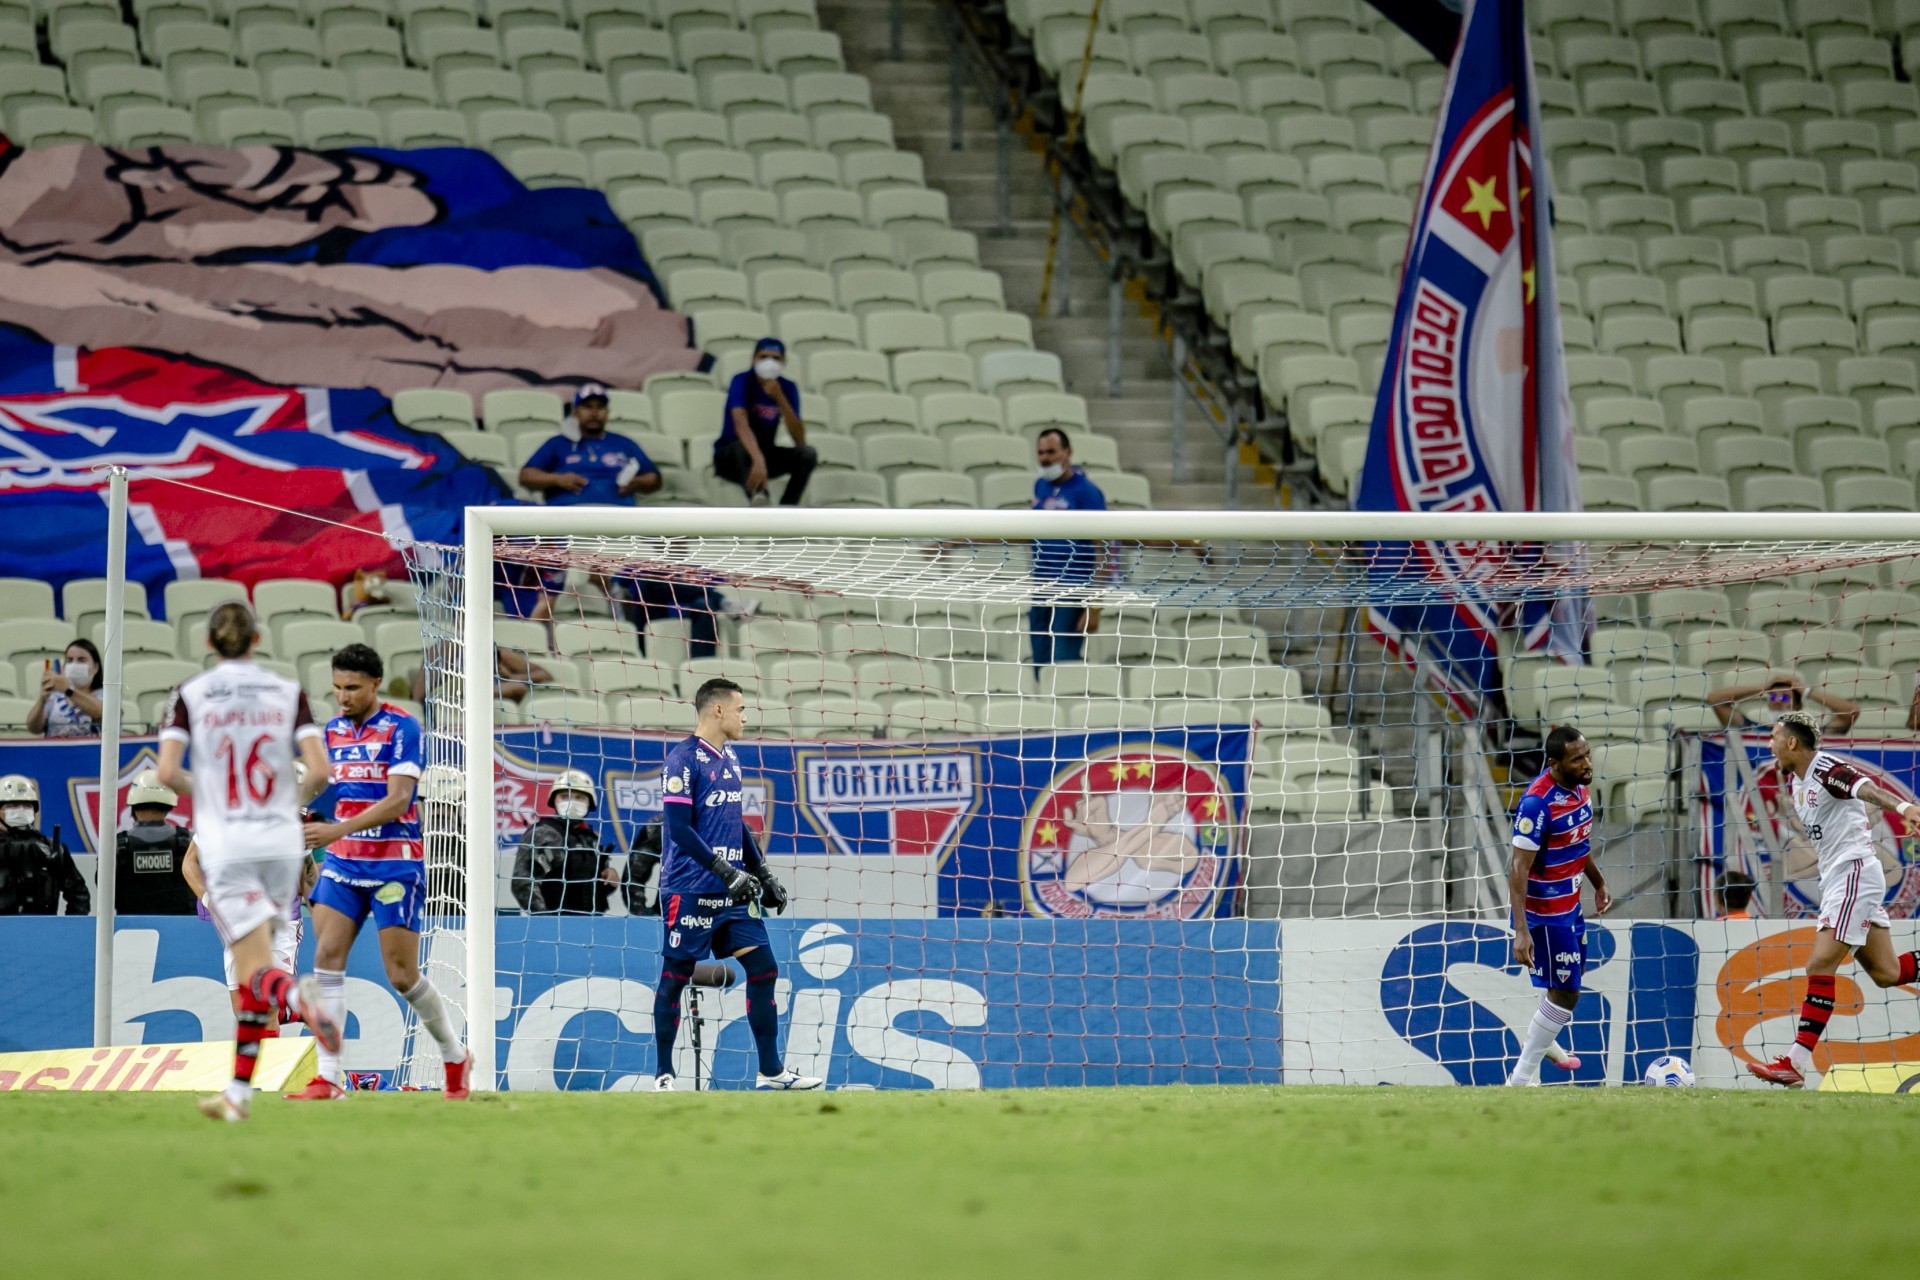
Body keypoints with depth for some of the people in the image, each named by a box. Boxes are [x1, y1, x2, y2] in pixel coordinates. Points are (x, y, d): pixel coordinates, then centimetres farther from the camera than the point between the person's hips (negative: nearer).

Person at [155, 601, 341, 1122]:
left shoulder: (189, 696, -1)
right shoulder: (288, 693, 2)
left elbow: (166, 772, -10)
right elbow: (318, 768, -6)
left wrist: (198, 793, 11)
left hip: (224, 844, -2)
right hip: (280, 839, 2)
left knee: (257, 971, -8)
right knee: (251, 967, 16)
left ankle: (297, 998, -44)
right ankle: (239, 1091, 16)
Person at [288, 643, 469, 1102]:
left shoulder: (401, 727, -10)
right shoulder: (333, 730, 10)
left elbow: (398, 799, -20)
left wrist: (339, 829, -28)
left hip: (394, 862, -6)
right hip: (343, 860, 6)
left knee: (402, 974, -3)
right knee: (326, 956, -10)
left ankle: (455, 1057, 20)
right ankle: (328, 1077, -11)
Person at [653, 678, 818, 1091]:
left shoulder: (729, 759, 14)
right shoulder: (684, 760, -12)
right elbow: (679, 828, -17)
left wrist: (762, 873, 17)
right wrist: (726, 872, -21)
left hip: (733, 890, 8)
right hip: (689, 892, -8)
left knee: (763, 968, 3)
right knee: (675, 976, 0)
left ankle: (770, 1070, 8)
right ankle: (663, 1075, 9)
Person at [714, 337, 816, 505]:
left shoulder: (787, 389, -5)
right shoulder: (742, 381, -18)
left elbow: (799, 439, -14)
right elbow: (741, 424, -37)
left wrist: (780, 398, -25)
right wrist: (758, 460, -54)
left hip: (765, 454, 5)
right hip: (730, 456, -5)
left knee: (807, 453, -19)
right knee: (742, 447, -38)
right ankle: (758, 496, -60)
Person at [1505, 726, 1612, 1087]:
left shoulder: (1577, 786, 0)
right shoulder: (1538, 802, -27)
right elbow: (1518, 868, -27)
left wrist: (1598, 883, 30)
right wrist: (1521, 931, -31)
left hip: (1569, 903, 9)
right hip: (1545, 912, -9)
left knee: (1569, 981, 24)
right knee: (1565, 994, -7)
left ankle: (1537, 1046, 46)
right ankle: (1521, 1079, 2)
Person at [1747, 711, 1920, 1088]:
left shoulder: (1827, 769, -16)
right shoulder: (1795, 781, 13)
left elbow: (1866, 788, -35)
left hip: (1854, 873, -10)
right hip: (1835, 878, 10)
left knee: (1820, 965, -14)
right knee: (1884, 972, 10)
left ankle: (1797, 1061, -16)